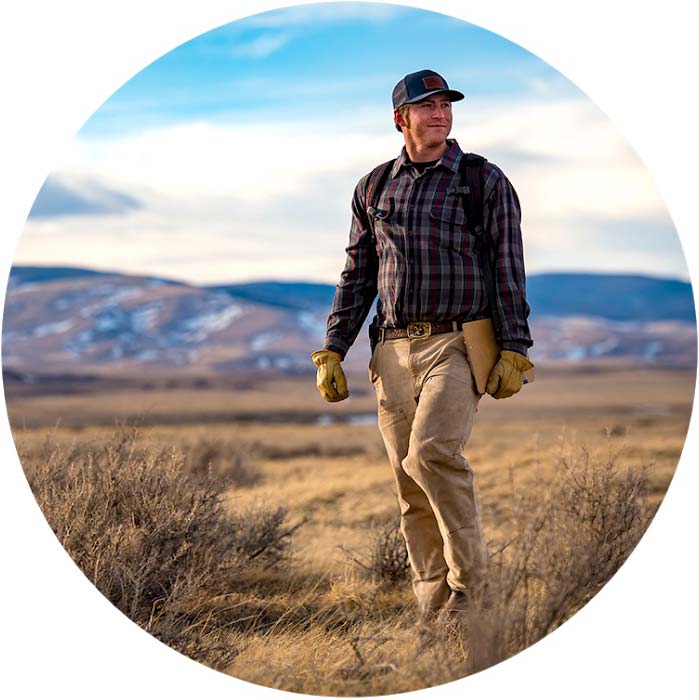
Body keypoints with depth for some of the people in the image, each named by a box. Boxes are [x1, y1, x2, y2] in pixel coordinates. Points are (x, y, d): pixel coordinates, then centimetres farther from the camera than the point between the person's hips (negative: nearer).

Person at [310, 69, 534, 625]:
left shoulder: (487, 181, 4)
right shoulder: (374, 187, 14)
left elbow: (508, 270, 1)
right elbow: (357, 275, 16)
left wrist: (514, 351, -7)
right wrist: (331, 352, 9)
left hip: (458, 346, -4)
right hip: (394, 351, 4)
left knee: (431, 453, -24)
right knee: (410, 485, 2)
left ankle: (469, 575, -9)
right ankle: (436, 612, 8)